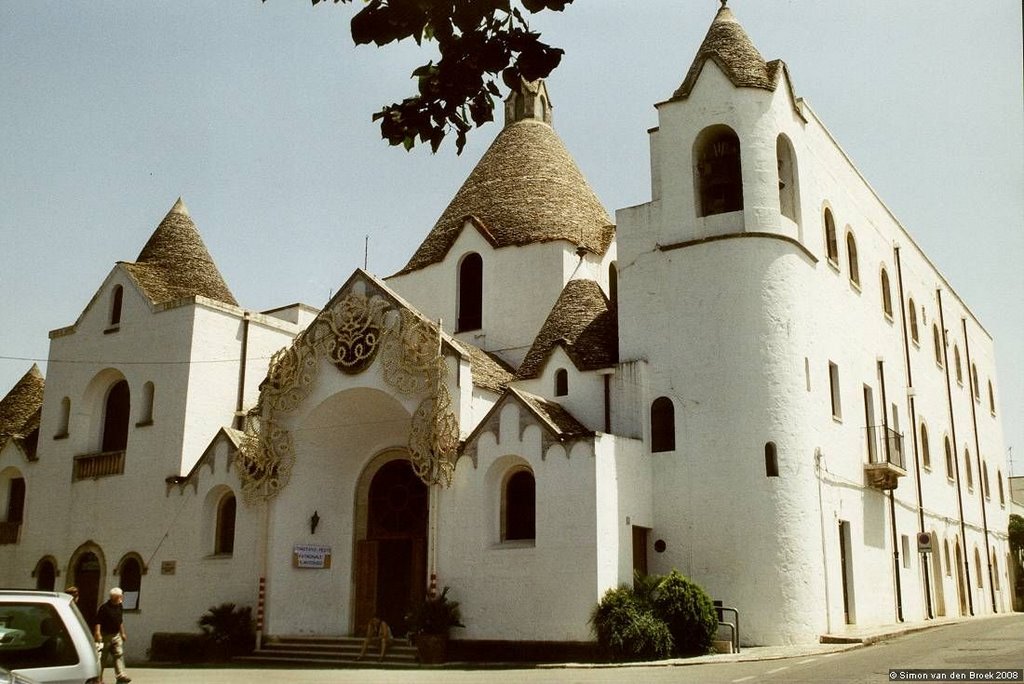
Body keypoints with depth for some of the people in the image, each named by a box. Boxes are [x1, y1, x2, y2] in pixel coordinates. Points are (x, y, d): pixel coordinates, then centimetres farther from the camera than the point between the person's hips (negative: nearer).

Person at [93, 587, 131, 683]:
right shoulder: (104, 607, -14)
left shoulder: (119, 607, 8)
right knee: (101, 657, 2)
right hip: (105, 635, -6)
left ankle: (120, 675, -2)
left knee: (119, 654, -1)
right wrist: (98, 634, -22)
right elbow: (98, 622, -16)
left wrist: (122, 633, 20)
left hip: (116, 635, 6)